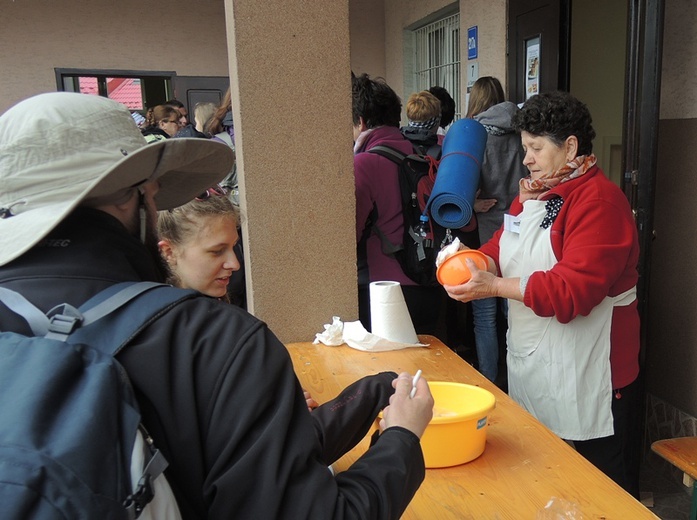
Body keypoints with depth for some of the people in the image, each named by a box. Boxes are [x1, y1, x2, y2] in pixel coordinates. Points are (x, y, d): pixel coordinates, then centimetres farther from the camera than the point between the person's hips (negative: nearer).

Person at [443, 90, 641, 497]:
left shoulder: (599, 200, -16)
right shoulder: (536, 193, 13)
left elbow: (573, 289, -25)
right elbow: (503, 244, 14)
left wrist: (496, 287, -23)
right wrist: (480, 261, -9)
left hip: (583, 378, -8)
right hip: (531, 364, 8)